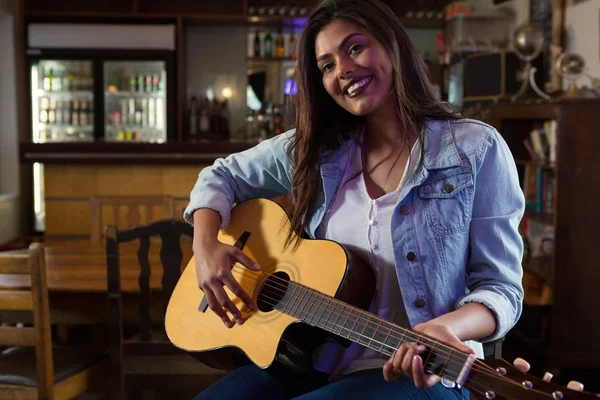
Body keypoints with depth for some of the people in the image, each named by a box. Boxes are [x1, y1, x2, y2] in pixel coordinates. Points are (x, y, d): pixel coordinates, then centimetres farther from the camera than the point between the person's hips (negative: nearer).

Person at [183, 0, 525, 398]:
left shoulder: (476, 149, -6)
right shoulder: (313, 148, 6)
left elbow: (500, 288, -8)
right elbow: (221, 176, 16)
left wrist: (446, 328, -29)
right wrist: (207, 246, -3)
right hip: (313, 362, 4)